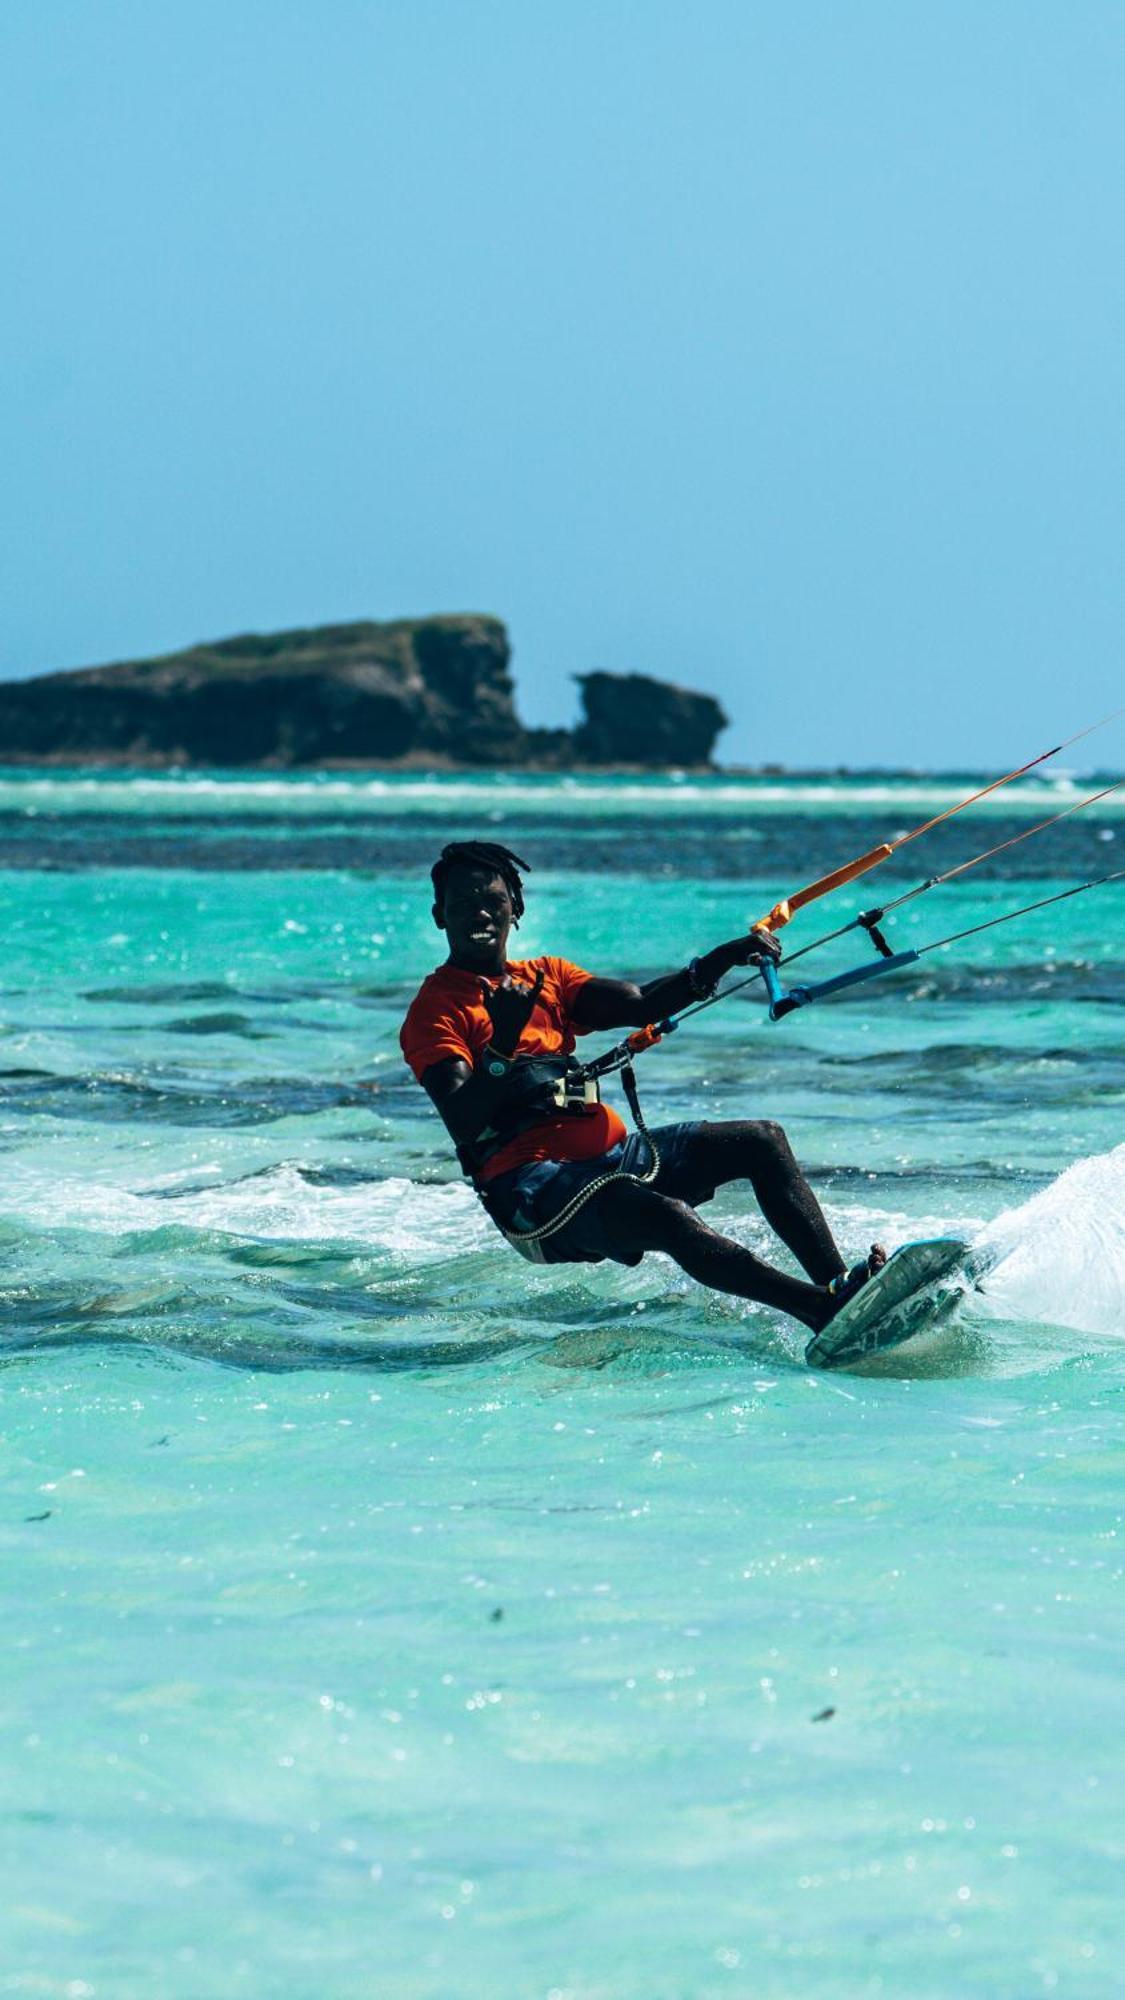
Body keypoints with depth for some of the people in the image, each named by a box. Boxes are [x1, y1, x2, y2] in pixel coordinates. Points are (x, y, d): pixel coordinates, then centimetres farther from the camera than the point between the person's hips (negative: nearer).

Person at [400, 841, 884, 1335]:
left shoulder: (546, 978, 20)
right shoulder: (435, 1009, 0)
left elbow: (638, 1005, 3)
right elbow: (463, 1125, -15)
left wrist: (714, 965, -12)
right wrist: (501, 1048, -30)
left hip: (608, 1155, 8)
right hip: (531, 1180, -8)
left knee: (761, 1141, -1)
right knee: (669, 1217, -33)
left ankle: (836, 1280, -17)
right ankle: (824, 1308, -46)